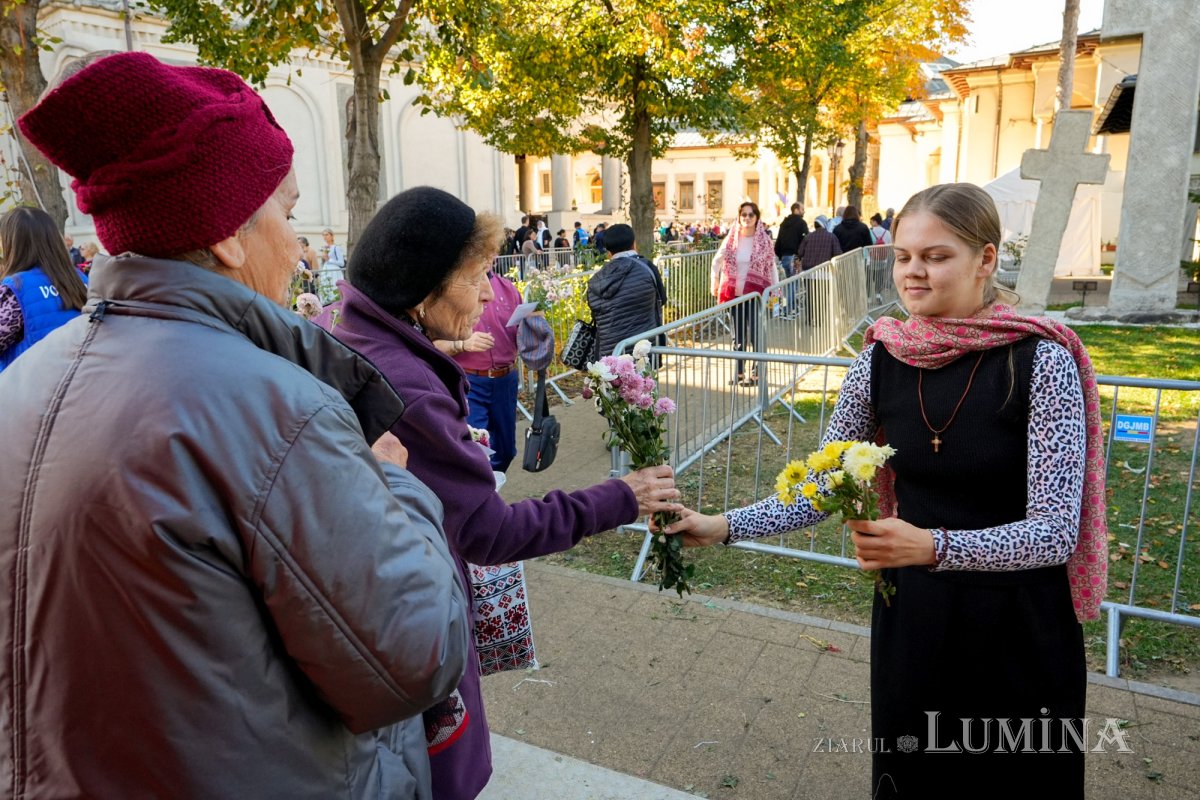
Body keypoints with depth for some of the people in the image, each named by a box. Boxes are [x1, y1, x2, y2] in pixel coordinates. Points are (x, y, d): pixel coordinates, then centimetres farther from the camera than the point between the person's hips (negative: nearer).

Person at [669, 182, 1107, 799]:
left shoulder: (1040, 361, -18)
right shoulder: (881, 359, -7)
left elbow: (1056, 530, -20)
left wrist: (932, 546, -36)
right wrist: (722, 526, -14)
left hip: (1019, 623, -3)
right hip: (910, 614, 3)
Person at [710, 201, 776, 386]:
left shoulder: (764, 240, -2)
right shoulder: (731, 239, 3)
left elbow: (771, 267, 2)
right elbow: (717, 261, 13)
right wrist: (715, 281, 5)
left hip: (756, 292, -3)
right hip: (735, 292, 3)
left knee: (755, 333, -6)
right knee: (738, 334, 11)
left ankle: (756, 373, 4)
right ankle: (739, 372, 21)